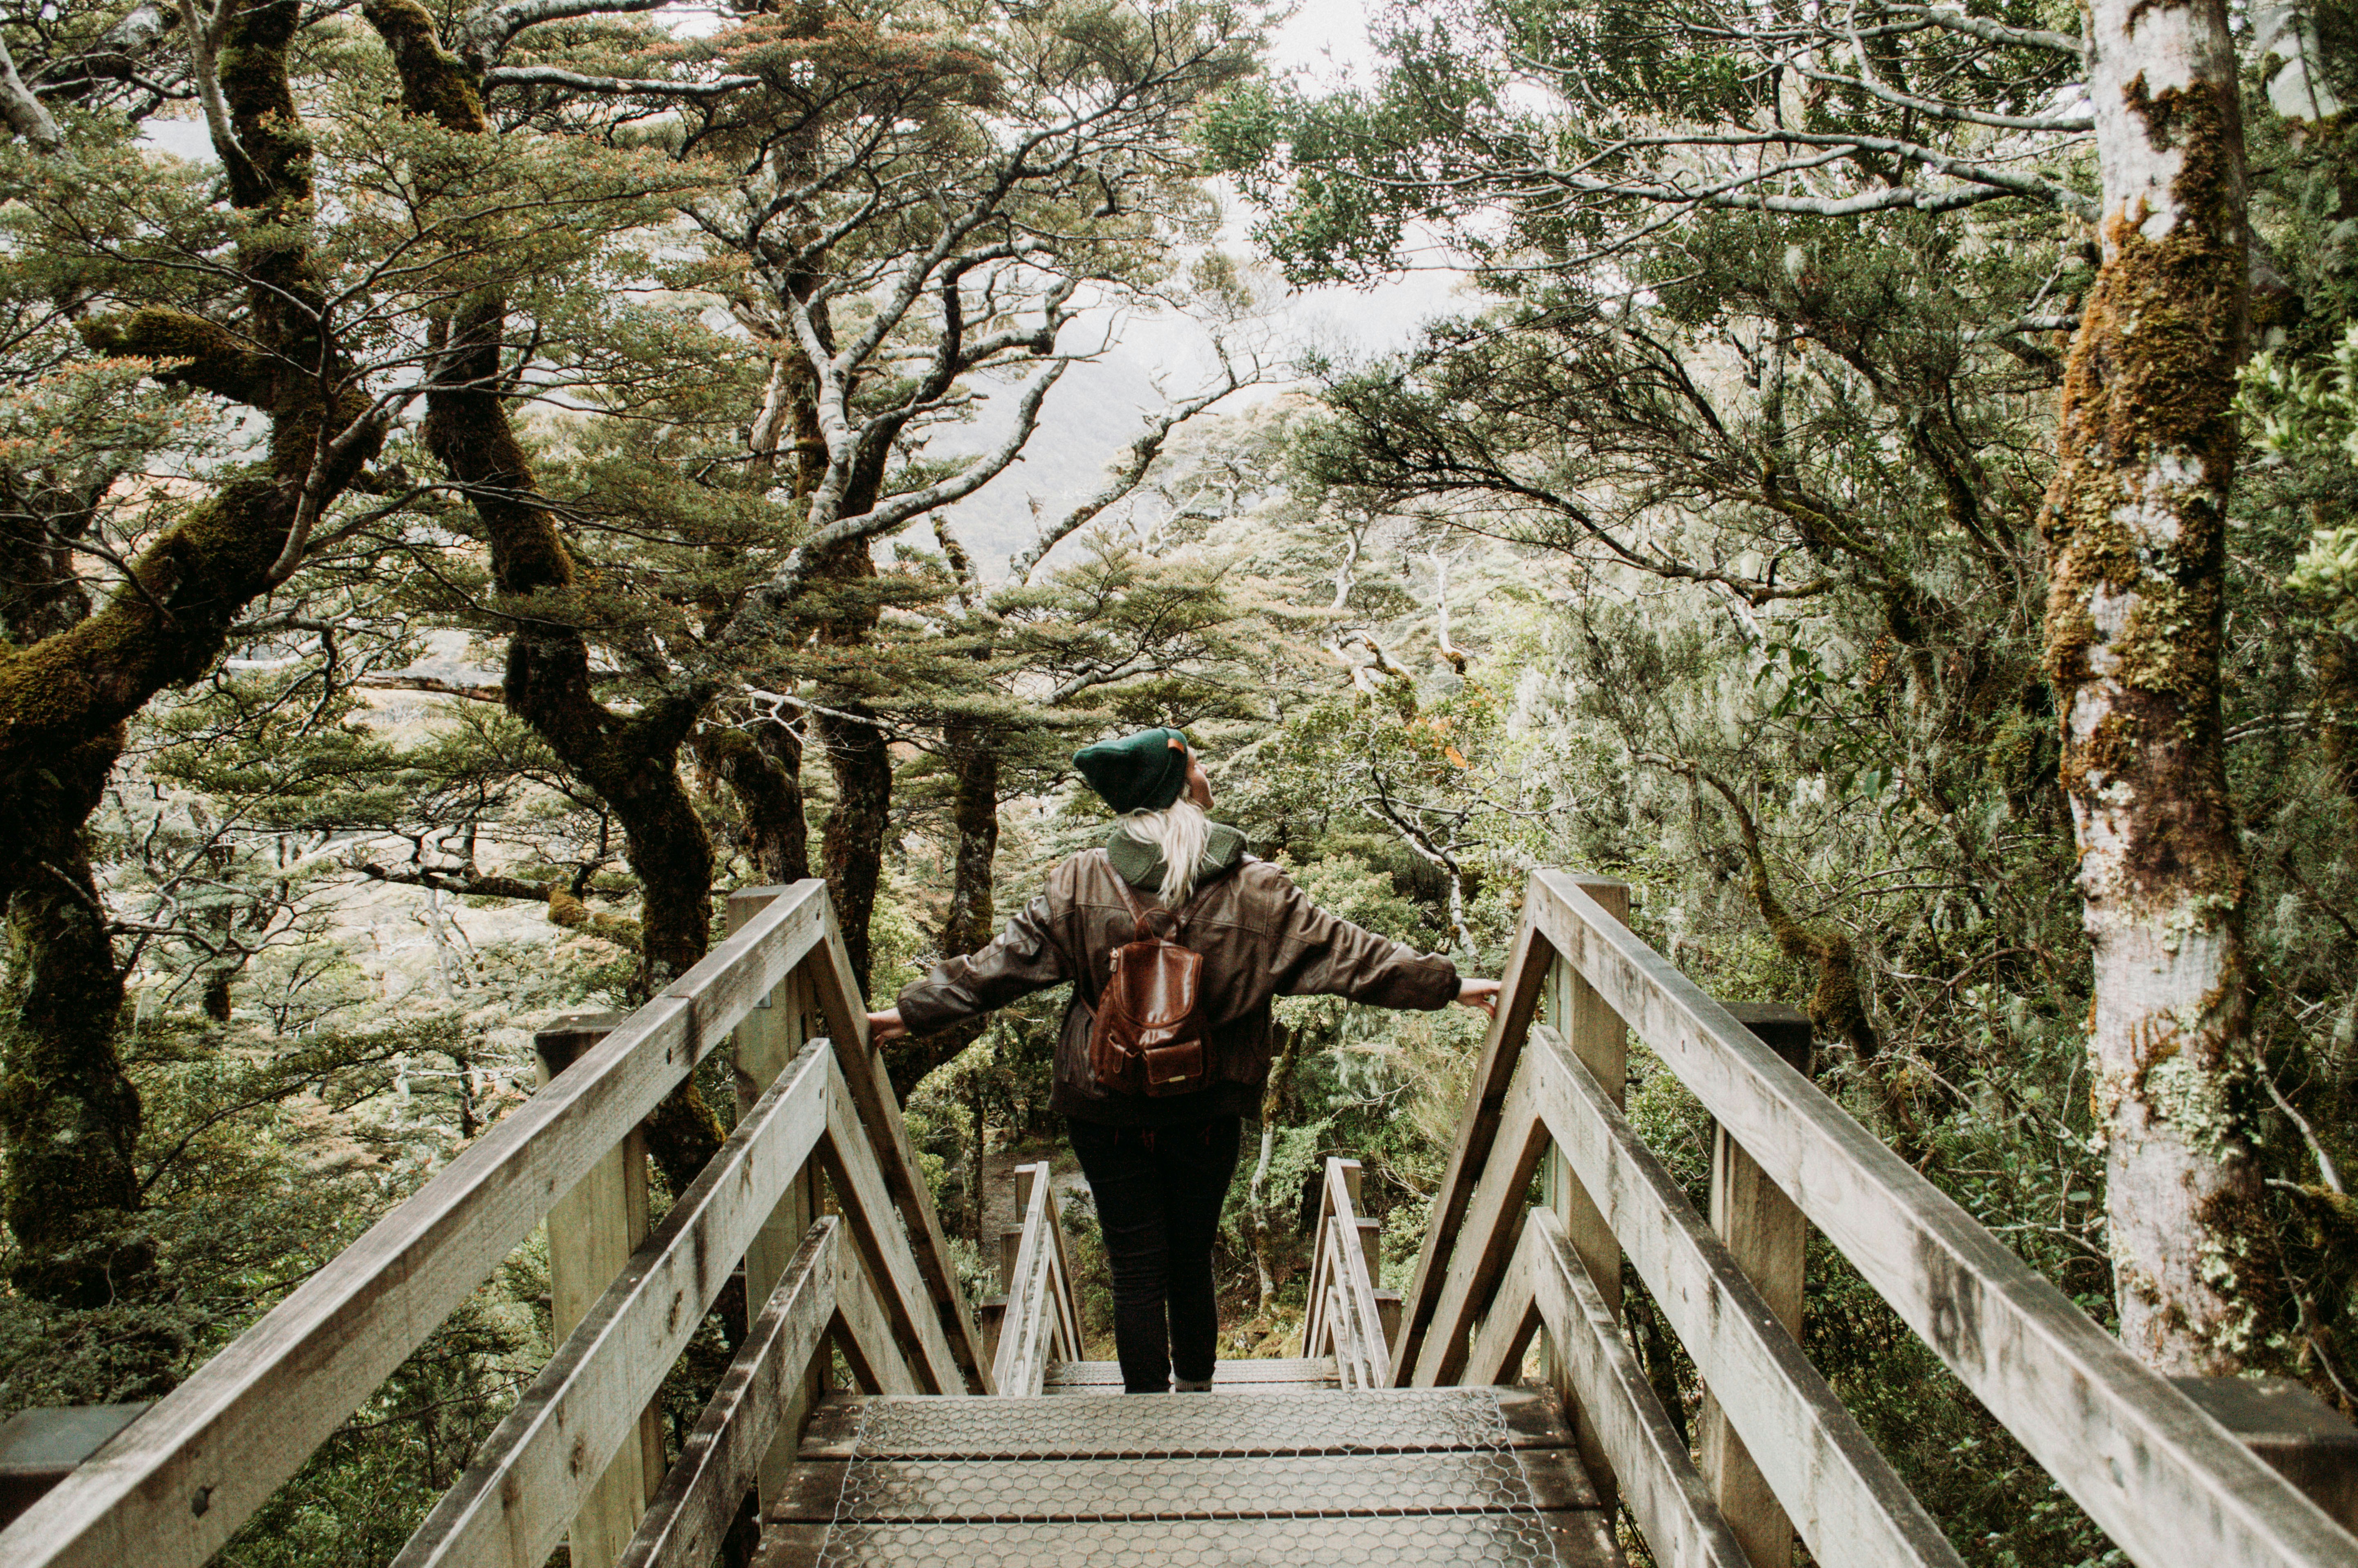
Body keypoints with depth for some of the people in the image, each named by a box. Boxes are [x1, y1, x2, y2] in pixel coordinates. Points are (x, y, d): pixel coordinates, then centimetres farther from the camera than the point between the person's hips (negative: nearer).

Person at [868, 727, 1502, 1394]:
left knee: (1137, 1272, 7)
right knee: (1193, 1260, 18)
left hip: (1108, 1109, -1)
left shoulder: (1080, 883, -9)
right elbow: (1346, 954, -6)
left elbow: (1005, 962, -4)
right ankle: (1197, 1394, 34)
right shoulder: (1255, 889, -8)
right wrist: (1449, 983, 3)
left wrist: (912, 1011, 7)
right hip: (1209, 1112, 1)